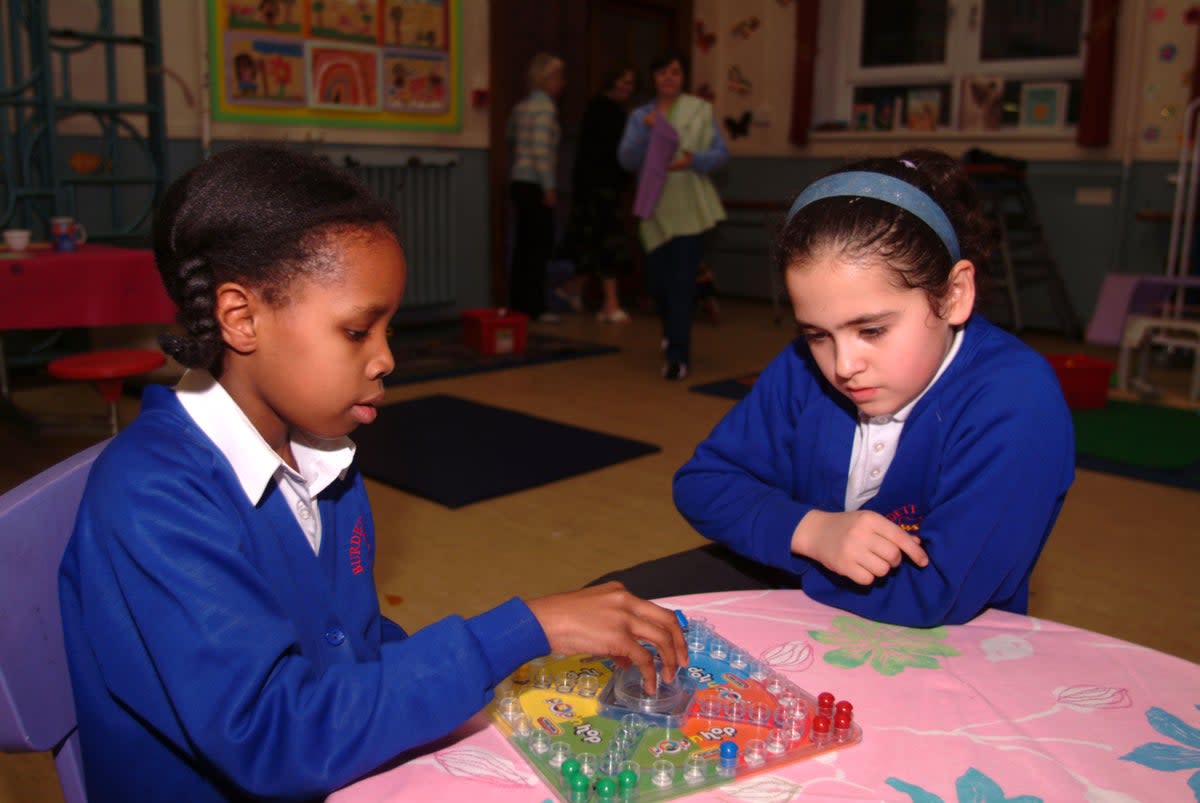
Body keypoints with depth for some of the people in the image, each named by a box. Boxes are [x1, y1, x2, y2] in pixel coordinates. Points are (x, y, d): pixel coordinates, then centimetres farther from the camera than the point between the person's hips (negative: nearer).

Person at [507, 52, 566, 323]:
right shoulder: (545, 107, -9)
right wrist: (549, 187, -16)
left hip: (519, 182, 8)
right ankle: (535, 307, -3)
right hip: (535, 185, -8)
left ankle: (519, 304, 15)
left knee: (524, 245, 11)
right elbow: (541, 149, -17)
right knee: (540, 246, -5)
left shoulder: (521, 107, 15)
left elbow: (511, 141, 17)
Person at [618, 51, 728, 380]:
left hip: (690, 208, -3)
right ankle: (673, 330, 42)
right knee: (657, 281, 10)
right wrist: (645, 131, -19)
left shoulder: (700, 110, 2)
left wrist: (693, 161, -19)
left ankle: (678, 356, -5)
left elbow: (721, 152, -1)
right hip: (656, 210, 3)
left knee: (682, 283, -9)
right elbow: (626, 160, -4)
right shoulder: (640, 116, 8)